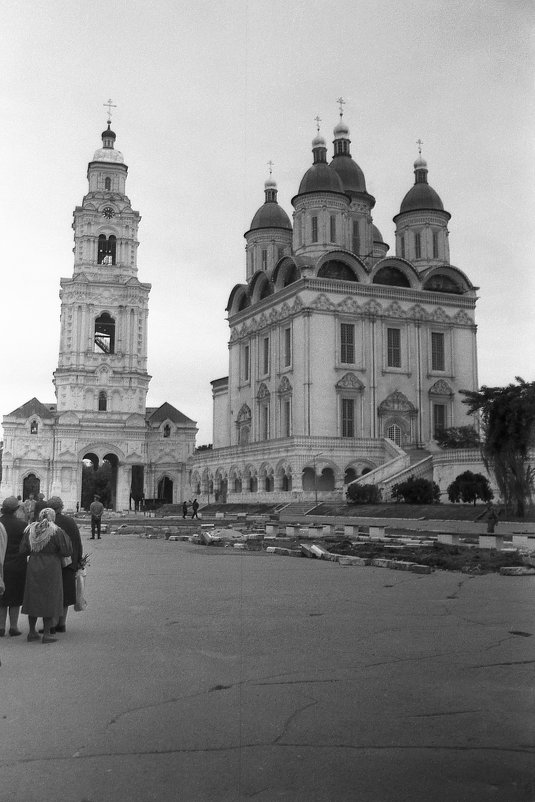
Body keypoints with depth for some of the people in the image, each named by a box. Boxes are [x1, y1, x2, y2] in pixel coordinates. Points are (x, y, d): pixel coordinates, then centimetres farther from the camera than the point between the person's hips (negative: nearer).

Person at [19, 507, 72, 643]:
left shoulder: (30, 530, 1)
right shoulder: (56, 531, -12)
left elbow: (23, 550, 2)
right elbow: (67, 551, -12)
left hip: (33, 568, 4)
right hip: (51, 569, -4)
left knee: (33, 598, 15)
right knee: (49, 600, 4)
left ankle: (32, 632, 19)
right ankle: (46, 634, 4)